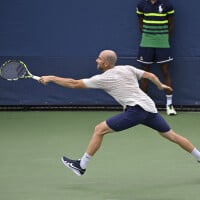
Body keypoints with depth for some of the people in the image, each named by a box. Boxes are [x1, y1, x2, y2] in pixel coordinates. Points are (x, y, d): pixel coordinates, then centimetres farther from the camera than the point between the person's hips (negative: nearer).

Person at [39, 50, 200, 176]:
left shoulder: (102, 79, 0)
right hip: (150, 108, 7)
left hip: (136, 109, -7)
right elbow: (150, 75, 19)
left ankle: (81, 166, -1)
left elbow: (74, 84, 1)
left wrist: (51, 78, 8)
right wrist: (161, 86, 38)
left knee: (100, 130, -2)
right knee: (171, 135, 20)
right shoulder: (127, 69, 16)